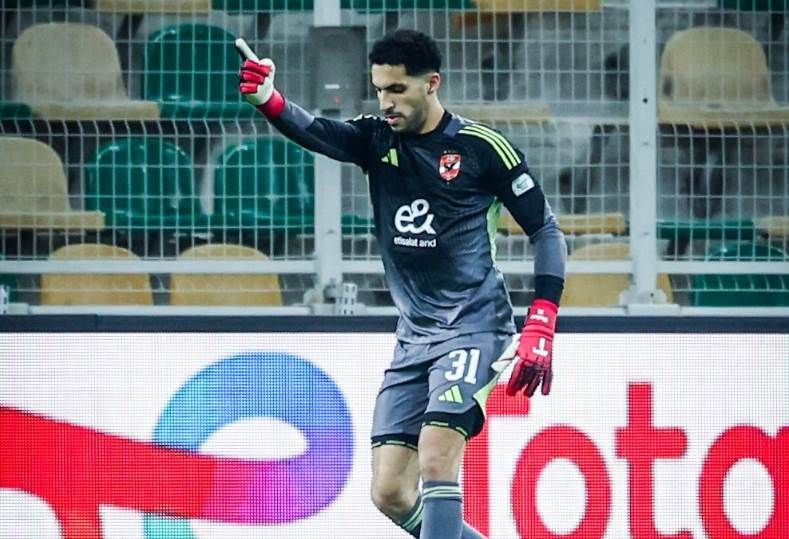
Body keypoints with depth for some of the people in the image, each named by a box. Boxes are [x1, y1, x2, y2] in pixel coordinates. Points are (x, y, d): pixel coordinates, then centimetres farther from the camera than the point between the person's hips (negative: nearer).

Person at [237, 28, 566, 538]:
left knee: (435, 459, -23)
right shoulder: (375, 140, 5)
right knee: (391, 494, 1)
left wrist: (541, 328, -11)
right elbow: (314, 130, -15)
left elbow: (547, 230, -2)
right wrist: (268, 99, -38)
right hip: (414, 338, 6)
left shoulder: (482, 147, -7)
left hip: (474, 328, -6)